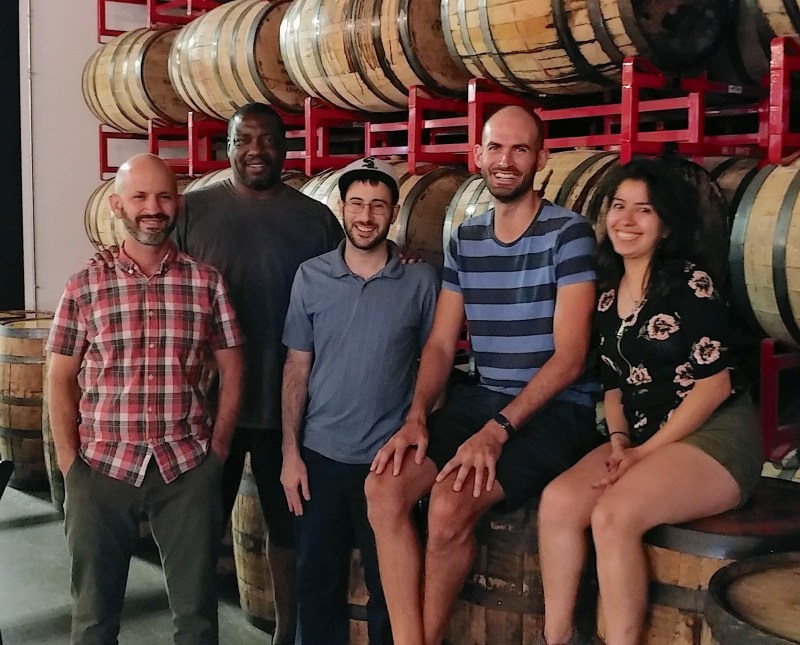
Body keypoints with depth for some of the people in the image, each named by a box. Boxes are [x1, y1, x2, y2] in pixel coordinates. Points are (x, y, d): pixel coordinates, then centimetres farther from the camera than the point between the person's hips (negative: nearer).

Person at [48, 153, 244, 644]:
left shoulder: (207, 282, 2)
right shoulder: (85, 287, 1)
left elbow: (231, 369, 6)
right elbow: (62, 380, 5)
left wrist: (218, 449, -1)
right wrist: (69, 462, -1)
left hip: (189, 467, 0)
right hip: (102, 467, 0)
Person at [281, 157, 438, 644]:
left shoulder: (421, 281, -4)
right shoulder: (311, 277, 0)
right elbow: (297, 368, 2)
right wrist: (290, 452, -2)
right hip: (321, 456, 2)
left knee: (390, 587, 9)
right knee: (317, 584, 12)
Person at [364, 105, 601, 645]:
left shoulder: (568, 233, -8)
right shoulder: (464, 240, 12)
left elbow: (569, 357, -14)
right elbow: (441, 344, 10)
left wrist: (498, 429, -23)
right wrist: (417, 416, -8)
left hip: (556, 409, -6)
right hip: (481, 399, 6)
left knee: (451, 502, -27)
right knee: (384, 486, -18)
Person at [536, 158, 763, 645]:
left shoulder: (691, 282, -9)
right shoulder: (608, 295, 11)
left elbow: (713, 384, -11)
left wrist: (646, 451, -12)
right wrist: (619, 442, -2)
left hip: (714, 435, -6)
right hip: (643, 439, 6)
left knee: (613, 514, -29)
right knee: (558, 501, -18)